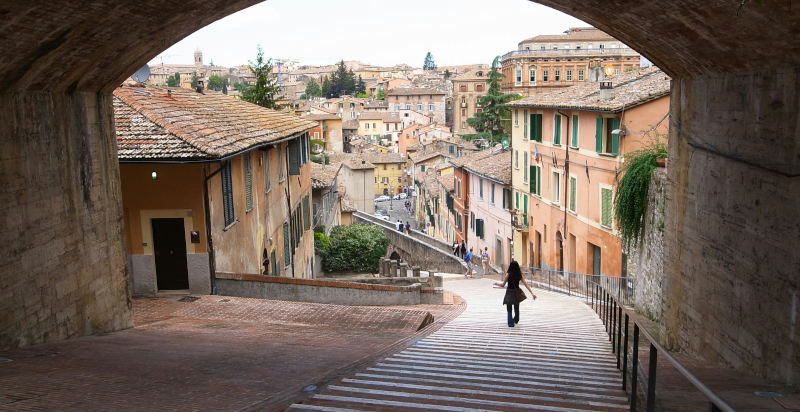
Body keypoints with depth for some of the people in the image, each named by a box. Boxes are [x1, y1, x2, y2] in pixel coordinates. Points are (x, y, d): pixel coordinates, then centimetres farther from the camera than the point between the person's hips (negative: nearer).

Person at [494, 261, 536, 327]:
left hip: (510, 293, -5)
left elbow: (503, 285, -8)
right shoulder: (519, 275, -2)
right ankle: (516, 320, 43)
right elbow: (526, 284, -4)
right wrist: (532, 293, -3)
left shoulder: (508, 274, -14)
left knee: (509, 310, 5)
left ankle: (511, 323, -2)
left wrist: (496, 284, 11)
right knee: (516, 308, 23)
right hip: (517, 293, 5)